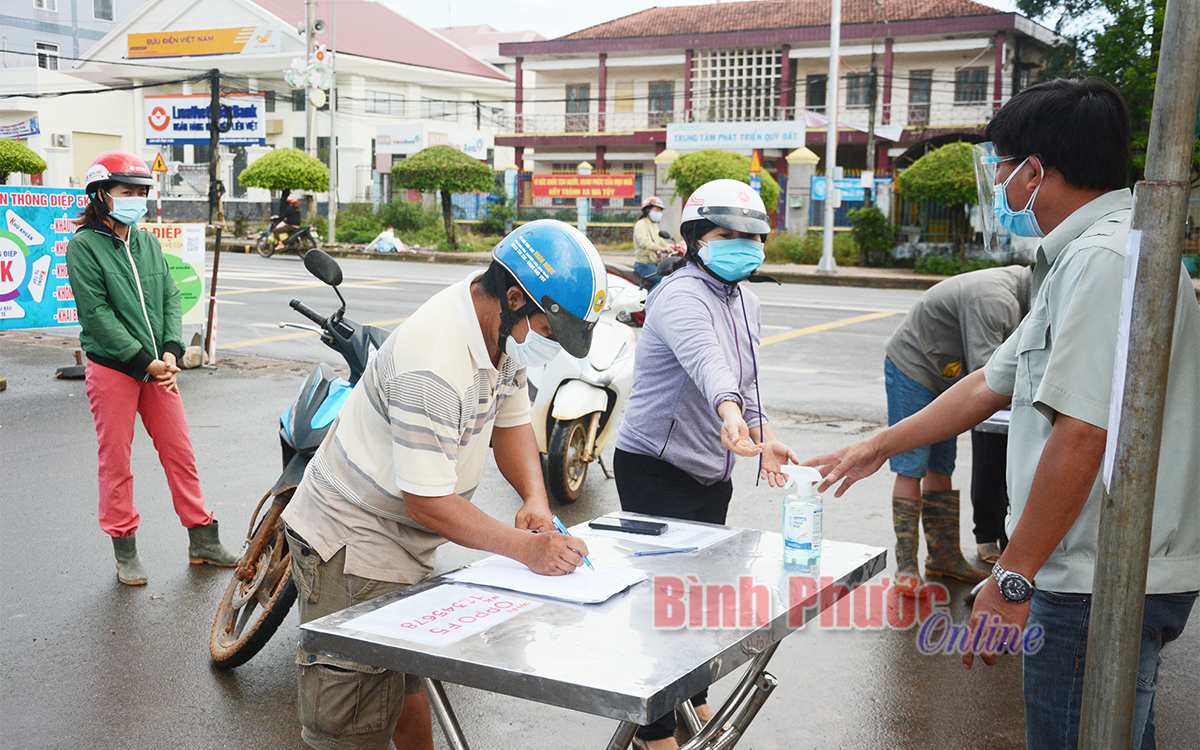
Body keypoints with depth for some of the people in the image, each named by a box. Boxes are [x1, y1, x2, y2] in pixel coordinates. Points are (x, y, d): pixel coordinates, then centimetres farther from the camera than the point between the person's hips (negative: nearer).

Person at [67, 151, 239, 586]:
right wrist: (146, 361, -16)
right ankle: (125, 551, 17)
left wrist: (171, 353, -7)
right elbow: (97, 313, -13)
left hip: (158, 369, 5)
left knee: (180, 454, 8)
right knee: (116, 462, 4)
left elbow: (170, 298, 8)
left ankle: (202, 540, 18)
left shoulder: (148, 243, 12)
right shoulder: (84, 245, -6)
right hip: (111, 367, -5)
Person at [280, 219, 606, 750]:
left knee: (406, 683, 25)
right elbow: (428, 502, -29)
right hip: (351, 546, -9)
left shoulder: (504, 329, -1)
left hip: (406, 545, 9)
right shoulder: (435, 365, -32)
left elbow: (511, 420, 10)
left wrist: (535, 499, -8)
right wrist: (527, 549, -28)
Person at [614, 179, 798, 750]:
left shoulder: (745, 301, 9)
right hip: (655, 470, -9)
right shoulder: (682, 297, -22)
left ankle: (693, 698, 40)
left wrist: (764, 437, 11)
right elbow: (705, 359, -44)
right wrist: (730, 413, -61)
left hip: (712, 472, 9)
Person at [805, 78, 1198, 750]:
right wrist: (876, 449, 25)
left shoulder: (1104, 258, -18)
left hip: (1104, 589, -10)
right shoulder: (1084, 258, 17)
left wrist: (1012, 579, -21)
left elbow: (1082, 435, -25)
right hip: (1114, 576, 10)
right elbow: (992, 384, 22)